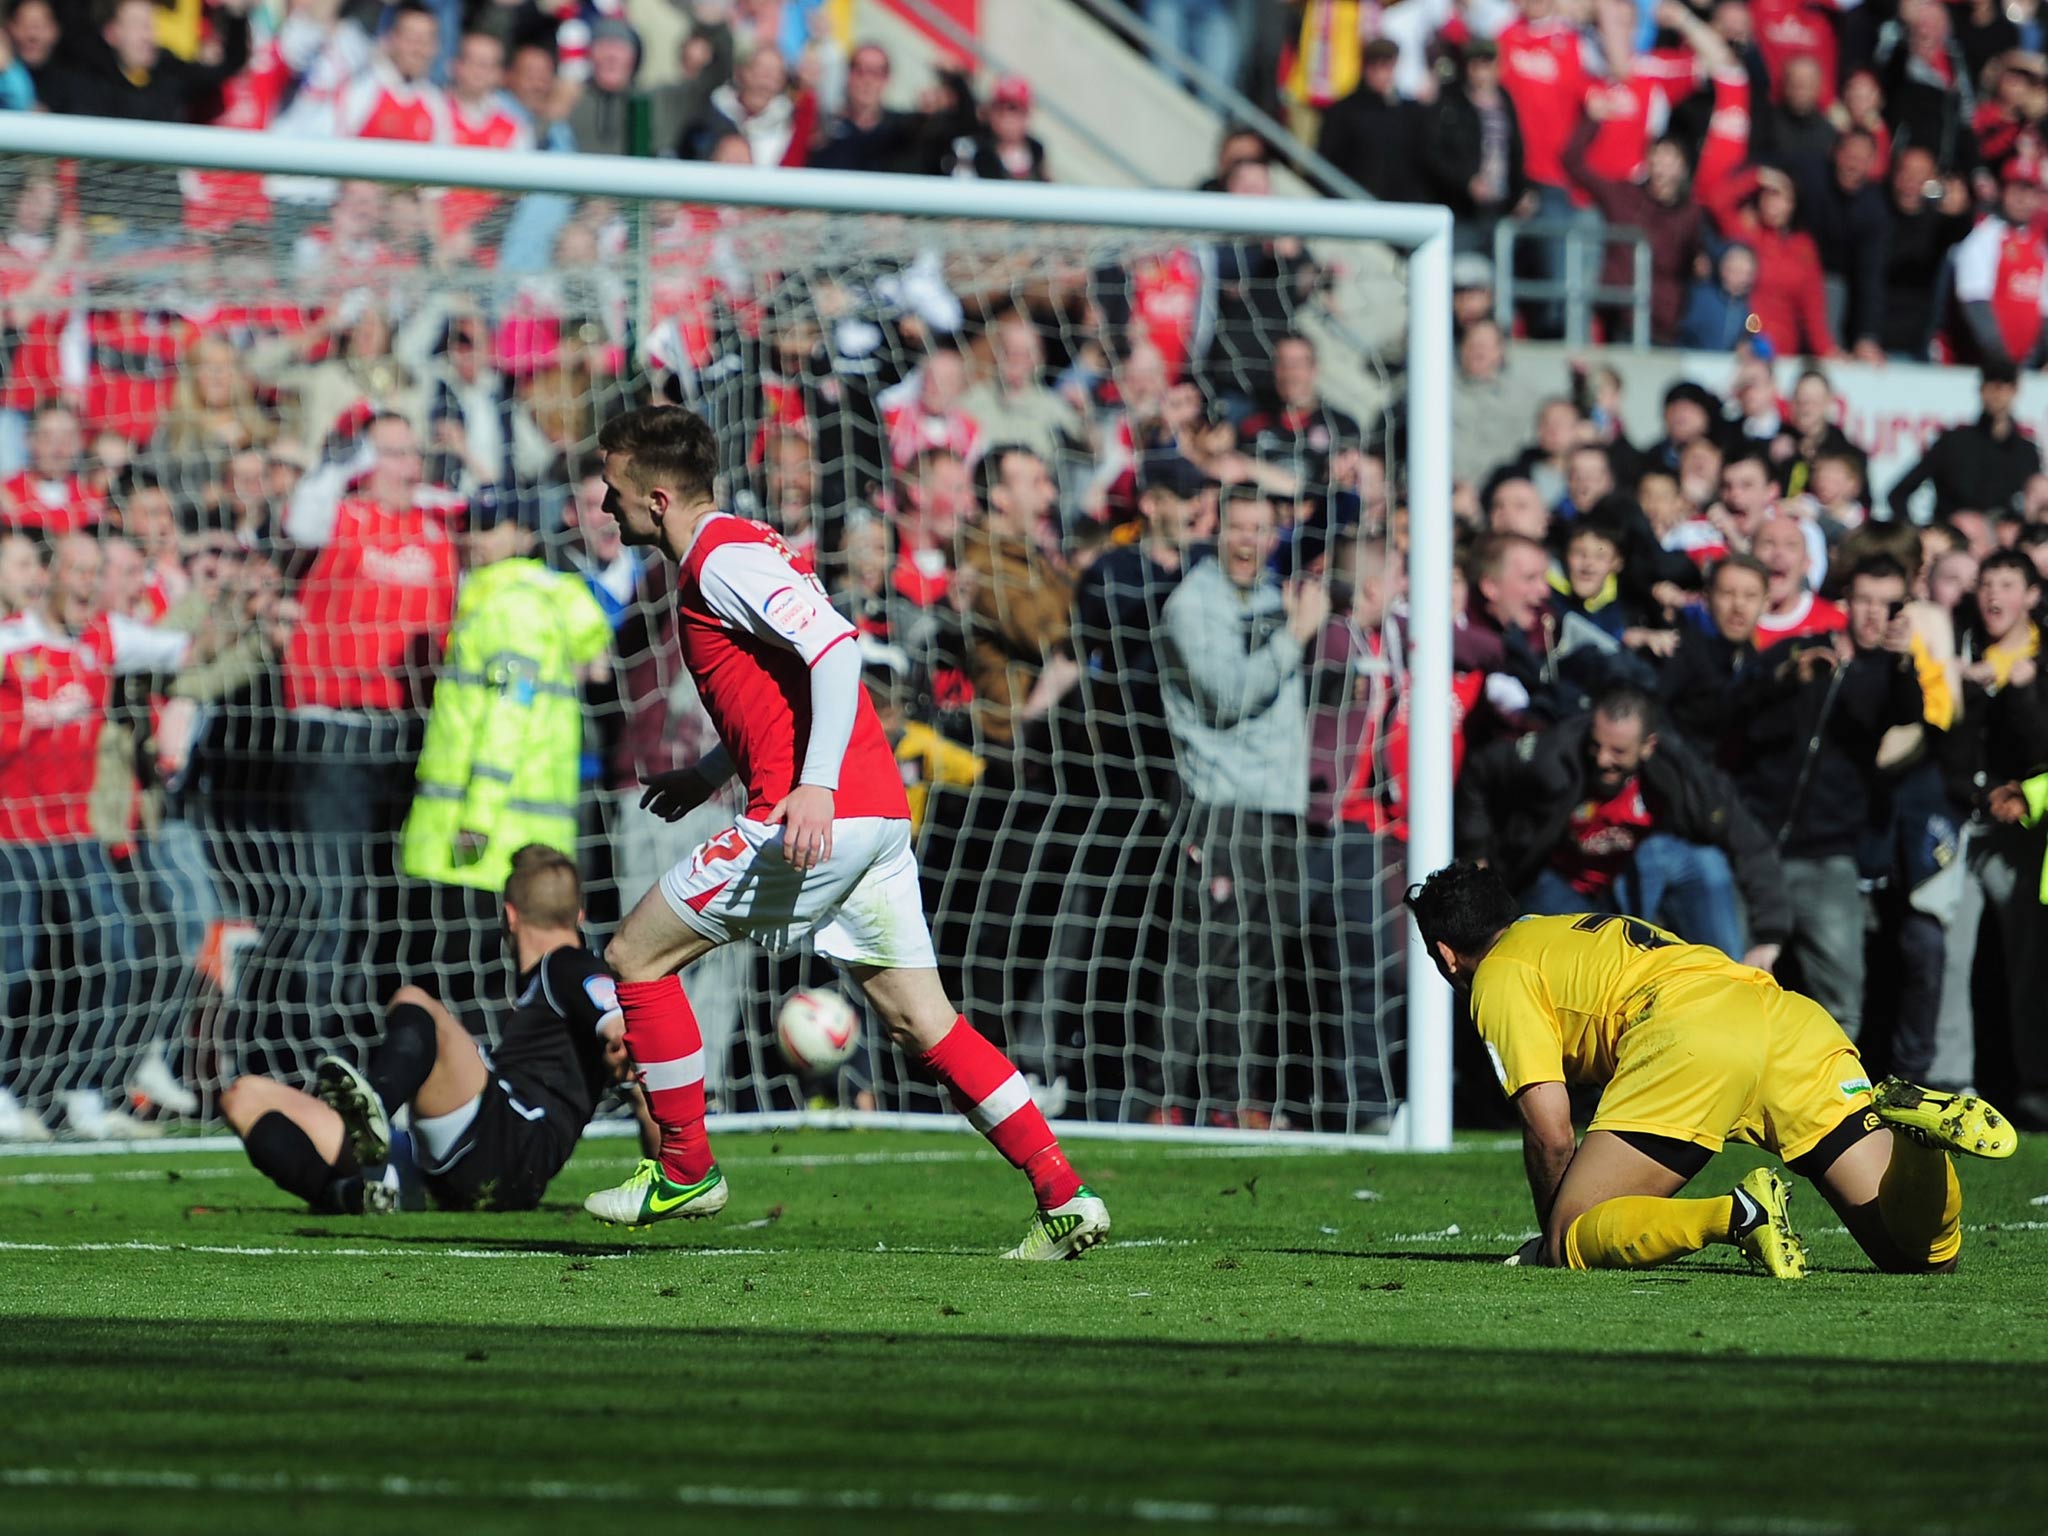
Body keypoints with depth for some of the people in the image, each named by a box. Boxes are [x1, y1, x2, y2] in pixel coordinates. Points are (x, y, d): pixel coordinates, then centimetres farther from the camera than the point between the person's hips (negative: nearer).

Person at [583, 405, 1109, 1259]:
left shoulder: (721, 560, -9)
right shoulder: (733, 552, 21)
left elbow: (835, 648, -22)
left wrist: (815, 785, -29)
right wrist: (712, 772, 33)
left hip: (822, 818, -10)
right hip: (878, 812, 10)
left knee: (637, 956, 2)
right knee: (921, 1021, 8)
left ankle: (684, 1171, 10)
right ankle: (1064, 1196, 0)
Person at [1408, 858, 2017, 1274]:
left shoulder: (1500, 977, 15)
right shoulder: (1585, 929, 40)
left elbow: (1551, 1133, 7)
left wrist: (1553, 1239, 21)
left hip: (1693, 1037, -7)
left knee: (1571, 1243, -3)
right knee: (1926, 1257, 4)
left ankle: (1738, 1213, -25)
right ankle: (1909, 1123, -25)